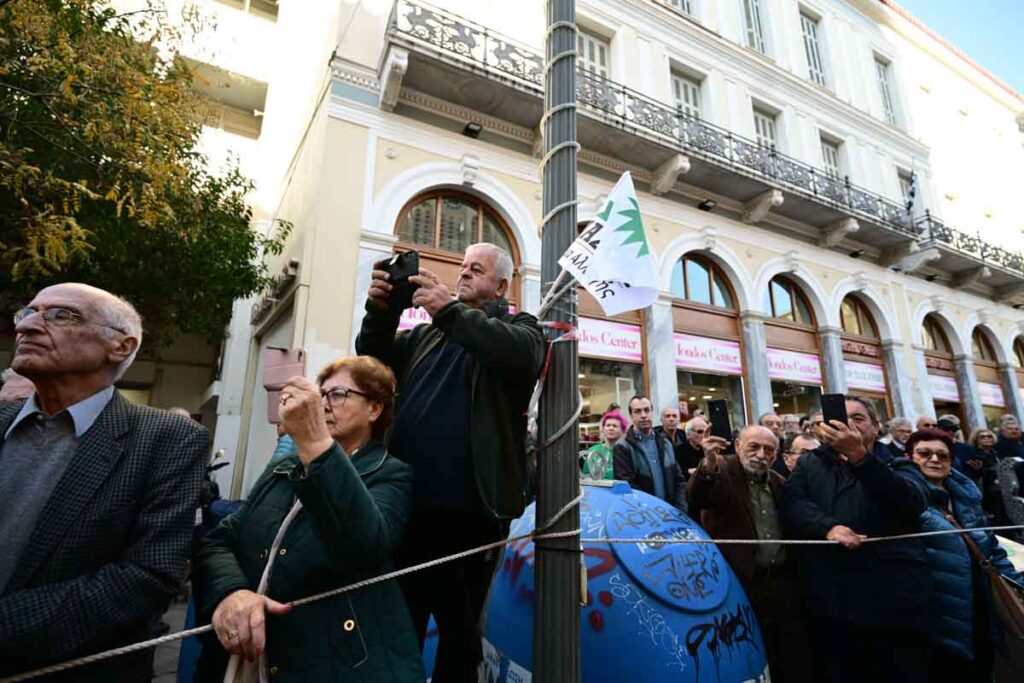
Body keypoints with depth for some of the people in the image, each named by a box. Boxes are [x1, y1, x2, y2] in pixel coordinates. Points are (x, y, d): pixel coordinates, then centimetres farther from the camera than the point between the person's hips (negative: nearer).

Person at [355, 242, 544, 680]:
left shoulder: (517, 325, 5)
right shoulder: (427, 333, 19)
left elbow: (525, 353, -18)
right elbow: (374, 361, 14)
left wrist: (450, 310, -23)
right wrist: (380, 311, -4)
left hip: (468, 507, -5)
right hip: (407, 501, 5)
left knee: (459, 627, 13)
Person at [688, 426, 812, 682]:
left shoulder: (778, 482, 12)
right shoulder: (723, 470, -8)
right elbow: (697, 497, -29)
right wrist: (708, 464, -47)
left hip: (783, 581, 6)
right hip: (744, 583, -5)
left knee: (796, 657, 14)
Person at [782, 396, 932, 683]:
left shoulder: (899, 466, 10)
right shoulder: (810, 464, 14)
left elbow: (913, 501, -13)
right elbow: (792, 504, -2)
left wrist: (860, 456, -27)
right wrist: (827, 526, -21)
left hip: (894, 601, 0)